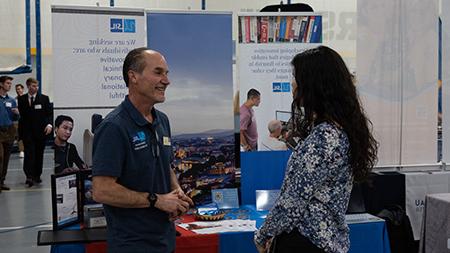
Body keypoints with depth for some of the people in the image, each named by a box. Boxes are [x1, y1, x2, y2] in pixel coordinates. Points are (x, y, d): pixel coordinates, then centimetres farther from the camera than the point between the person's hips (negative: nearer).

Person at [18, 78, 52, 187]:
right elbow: (20, 114, 6)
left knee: (39, 154, 7)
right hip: (27, 131, -1)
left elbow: (49, 113, 4)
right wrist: (20, 132, 0)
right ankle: (29, 176, -17)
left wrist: (49, 124, -14)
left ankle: (37, 176, 18)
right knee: (29, 153, -12)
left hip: (41, 131, 1)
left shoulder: (44, 98, 6)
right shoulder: (21, 99, 7)